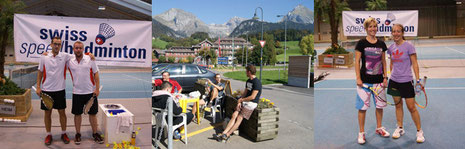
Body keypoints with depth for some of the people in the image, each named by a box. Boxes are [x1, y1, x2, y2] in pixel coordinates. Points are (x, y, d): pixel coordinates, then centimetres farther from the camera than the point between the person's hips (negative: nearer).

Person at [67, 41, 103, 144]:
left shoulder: (90, 59, -4)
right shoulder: (69, 61, 0)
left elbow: (96, 74, -1)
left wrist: (97, 88, -6)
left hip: (90, 92, -1)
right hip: (77, 93, 1)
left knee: (93, 113, 6)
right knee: (77, 114, 8)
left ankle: (95, 133, 19)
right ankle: (78, 134, 23)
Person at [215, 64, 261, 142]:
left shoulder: (256, 82, -15)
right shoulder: (248, 81, 15)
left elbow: (253, 97, -19)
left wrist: (241, 100, -7)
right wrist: (239, 102, -1)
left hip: (252, 103, -8)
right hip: (244, 102, 8)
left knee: (239, 118, -11)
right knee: (234, 115, -8)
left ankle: (227, 135, -8)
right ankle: (223, 133, -13)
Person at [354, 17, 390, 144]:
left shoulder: (381, 44, 8)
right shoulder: (361, 43, -5)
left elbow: (383, 62, 13)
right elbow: (357, 61, -6)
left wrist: (385, 77, 7)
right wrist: (358, 78, -12)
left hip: (378, 79, 5)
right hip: (365, 80, -4)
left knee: (380, 105, 14)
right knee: (363, 106, 0)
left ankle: (379, 128, 33)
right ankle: (361, 133, 11)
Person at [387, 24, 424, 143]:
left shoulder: (409, 46, -10)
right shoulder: (391, 48, 4)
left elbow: (414, 64, -9)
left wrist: (418, 79, -14)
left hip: (406, 81, -4)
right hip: (394, 81, 5)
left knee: (411, 107, -1)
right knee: (398, 105, 13)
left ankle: (419, 131, 15)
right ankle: (400, 128, 26)